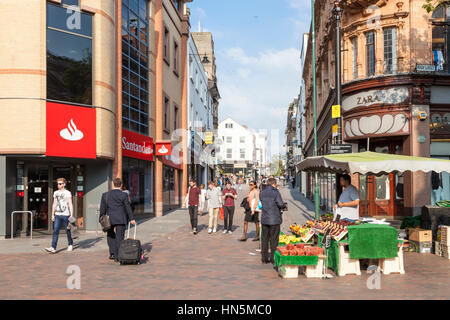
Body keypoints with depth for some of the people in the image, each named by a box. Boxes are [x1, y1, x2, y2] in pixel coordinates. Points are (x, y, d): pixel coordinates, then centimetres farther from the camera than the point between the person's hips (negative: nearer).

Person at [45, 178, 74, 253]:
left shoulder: (67, 193, -3)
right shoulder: (55, 193, 12)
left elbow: (70, 204, -7)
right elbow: (54, 204, 17)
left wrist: (71, 215, -14)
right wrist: (52, 214, 13)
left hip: (65, 215, -4)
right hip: (57, 215, 4)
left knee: (68, 231, 6)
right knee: (55, 231, -7)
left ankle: (70, 245, 26)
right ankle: (53, 248, -12)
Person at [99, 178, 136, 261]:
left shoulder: (105, 195, 3)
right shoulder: (123, 195, -6)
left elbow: (102, 209, 5)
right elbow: (128, 207, -4)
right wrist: (131, 219, 4)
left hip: (109, 219, 3)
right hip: (121, 219, -3)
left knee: (110, 236, 21)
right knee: (119, 237, 1)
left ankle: (112, 253, 14)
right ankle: (117, 256, -1)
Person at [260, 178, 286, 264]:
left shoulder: (262, 194, 7)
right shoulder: (276, 193, -9)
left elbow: (263, 203, 11)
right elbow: (280, 204, -15)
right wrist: (284, 205, 6)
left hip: (264, 219, 5)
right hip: (274, 219, -5)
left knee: (264, 239, 10)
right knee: (274, 239, 4)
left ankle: (264, 258, 13)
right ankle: (273, 258, 6)